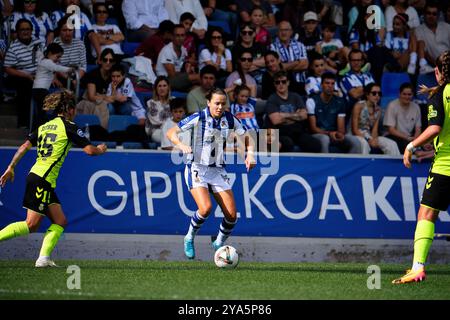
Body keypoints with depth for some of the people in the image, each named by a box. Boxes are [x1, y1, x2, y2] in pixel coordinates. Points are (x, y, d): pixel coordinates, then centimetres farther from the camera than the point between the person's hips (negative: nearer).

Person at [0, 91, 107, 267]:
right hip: (42, 180, -9)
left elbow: (25, 146, 10)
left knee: (60, 222, 7)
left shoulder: (44, 127, 16)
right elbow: (89, 150, -8)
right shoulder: (69, 127, -5)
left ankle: (43, 259, -3)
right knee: (31, 225, -9)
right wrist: (100, 150, 14)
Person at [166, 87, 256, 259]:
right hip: (197, 169, -4)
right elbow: (171, 133, -13)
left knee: (231, 215, -5)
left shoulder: (230, 119, 0)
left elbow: (247, 138, 13)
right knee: (206, 208, -26)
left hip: (218, 171, 4)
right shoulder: (198, 118, -13)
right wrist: (181, 145, -33)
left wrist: (250, 154, -7)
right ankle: (189, 239, 2)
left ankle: (219, 244, 23)